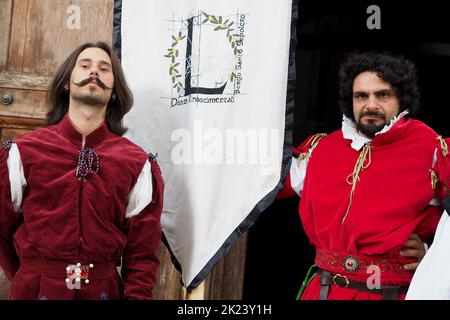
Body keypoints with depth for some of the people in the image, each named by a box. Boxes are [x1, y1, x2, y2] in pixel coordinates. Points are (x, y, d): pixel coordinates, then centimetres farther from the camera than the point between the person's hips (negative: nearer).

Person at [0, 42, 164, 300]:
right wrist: (29, 282, 10)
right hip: (33, 289, 0)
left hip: (105, 290, 1)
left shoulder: (139, 165, -2)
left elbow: (142, 252, -1)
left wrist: (137, 296, -10)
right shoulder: (22, 153, -3)